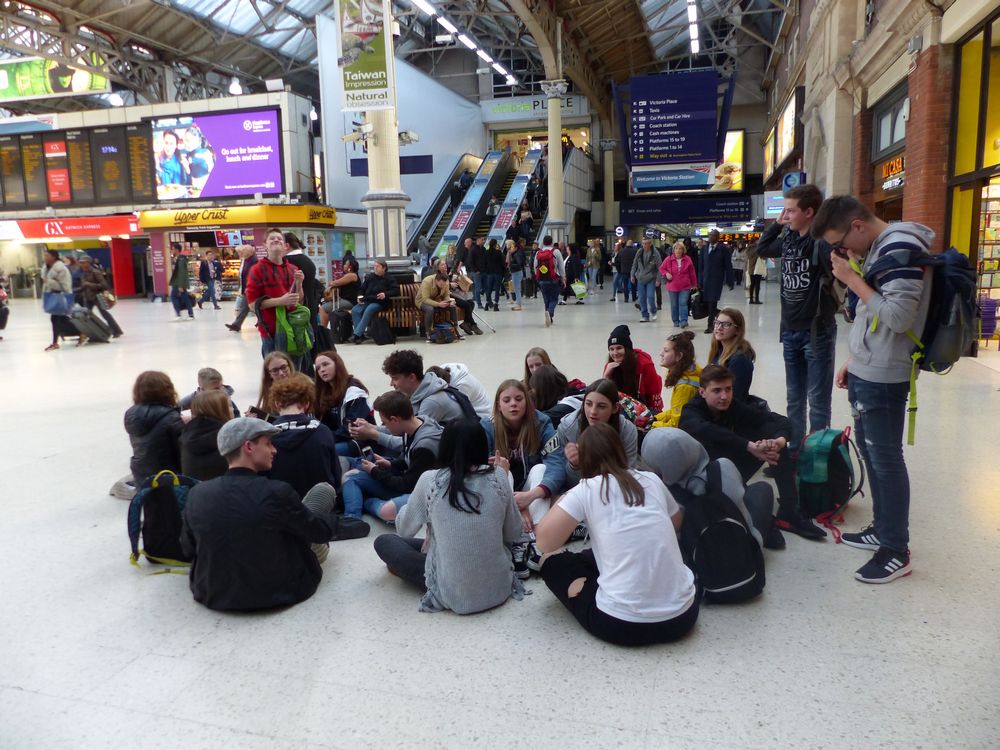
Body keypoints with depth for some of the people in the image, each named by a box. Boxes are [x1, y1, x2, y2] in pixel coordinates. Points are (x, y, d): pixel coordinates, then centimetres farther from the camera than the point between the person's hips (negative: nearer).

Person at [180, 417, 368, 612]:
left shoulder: (196, 494, -12)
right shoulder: (277, 492, -25)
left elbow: (188, 547, 6)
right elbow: (321, 531, -8)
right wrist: (335, 522, 15)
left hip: (212, 595, 5)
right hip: (277, 593, -4)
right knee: (323, 490, 8)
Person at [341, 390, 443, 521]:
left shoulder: (425, 446, -29)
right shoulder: (412, 428, -4)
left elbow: (408, 485, -20)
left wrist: (375, 471, -9)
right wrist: (391, 464, -2)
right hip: (407, 481, 9)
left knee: (387, 511, -40)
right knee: (350, 476, 2)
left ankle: (365, 501, -9)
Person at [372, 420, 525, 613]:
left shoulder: (430, 481, -12)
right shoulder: (498, 476, -7)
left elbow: (404, 529, 4)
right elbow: (513, 534, 5)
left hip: (454, 595, -4)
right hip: (499, 589, 4)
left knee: (384, 542, 14)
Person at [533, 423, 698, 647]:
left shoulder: (586, 490, -4)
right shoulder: (652, 480, 9)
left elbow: (544, 543, -3)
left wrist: (562, 502, 15)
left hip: (623, 623, -5)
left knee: (552, 562, 17)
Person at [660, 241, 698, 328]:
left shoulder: (687, 259, 0)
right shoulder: (668, 259, -1)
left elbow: (692, 273, 8)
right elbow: (661, 268, 10)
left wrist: (694, 284, 11)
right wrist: (666, 274, -11)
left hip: (684, 287, -1)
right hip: (672, 287, 1)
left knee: (683, 303, -11)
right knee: (674, 305, 8)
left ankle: (683, 320, -14)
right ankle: (676, 321, 18)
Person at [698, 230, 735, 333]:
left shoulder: (723, 248, -5)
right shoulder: (705, 248, 9)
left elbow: (728, 266, -4)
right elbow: (702, 265, 11)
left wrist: (729, 281, -6)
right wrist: (700, 280, 7)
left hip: (717, 279, -4)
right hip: (706, 279, 4)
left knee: (712, 302, -6)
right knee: (706, 302, 2)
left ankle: (710, 324, 3)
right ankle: (718, 314, 28)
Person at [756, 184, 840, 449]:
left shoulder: (824, 240, -16)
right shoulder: (788, 239, 5)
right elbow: (762, 249, 22)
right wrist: (776, 224, 10)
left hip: (817, 332, -7)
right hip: (790, 331, 7)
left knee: (818, 401, 3)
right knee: (794, 398, 18)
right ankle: (795, 448, 30)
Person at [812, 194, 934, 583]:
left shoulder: (901, 248, -17)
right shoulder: (878, 249, 12)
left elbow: (899, 318, -23)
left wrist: (853, 279, -18)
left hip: (883, 377, -9)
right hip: (865, 372, 10)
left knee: (886, 459, -1)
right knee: (870, 453, 17)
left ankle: (897, 551, 12)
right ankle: (881, 529, 32)